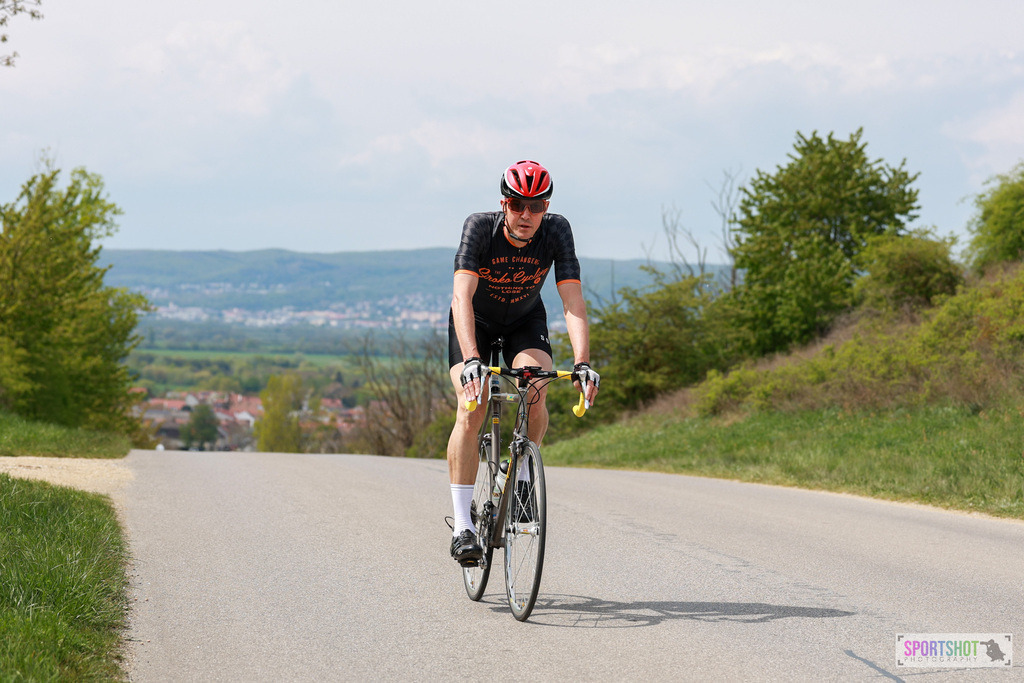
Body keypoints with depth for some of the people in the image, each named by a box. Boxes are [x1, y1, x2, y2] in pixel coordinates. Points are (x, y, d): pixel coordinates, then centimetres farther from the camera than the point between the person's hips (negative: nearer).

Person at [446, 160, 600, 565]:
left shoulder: (556, 231, -26)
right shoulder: (479, 228, -31)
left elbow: (573, 301, -31)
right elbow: (462, 296, -41)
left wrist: (582, 363, -45)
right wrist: (471, 360, -55)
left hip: (525, 322, 2)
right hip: (475, 322, -2)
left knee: (536, 393, -27)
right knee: (471, 411, -21)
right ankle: (462, 525, -17)